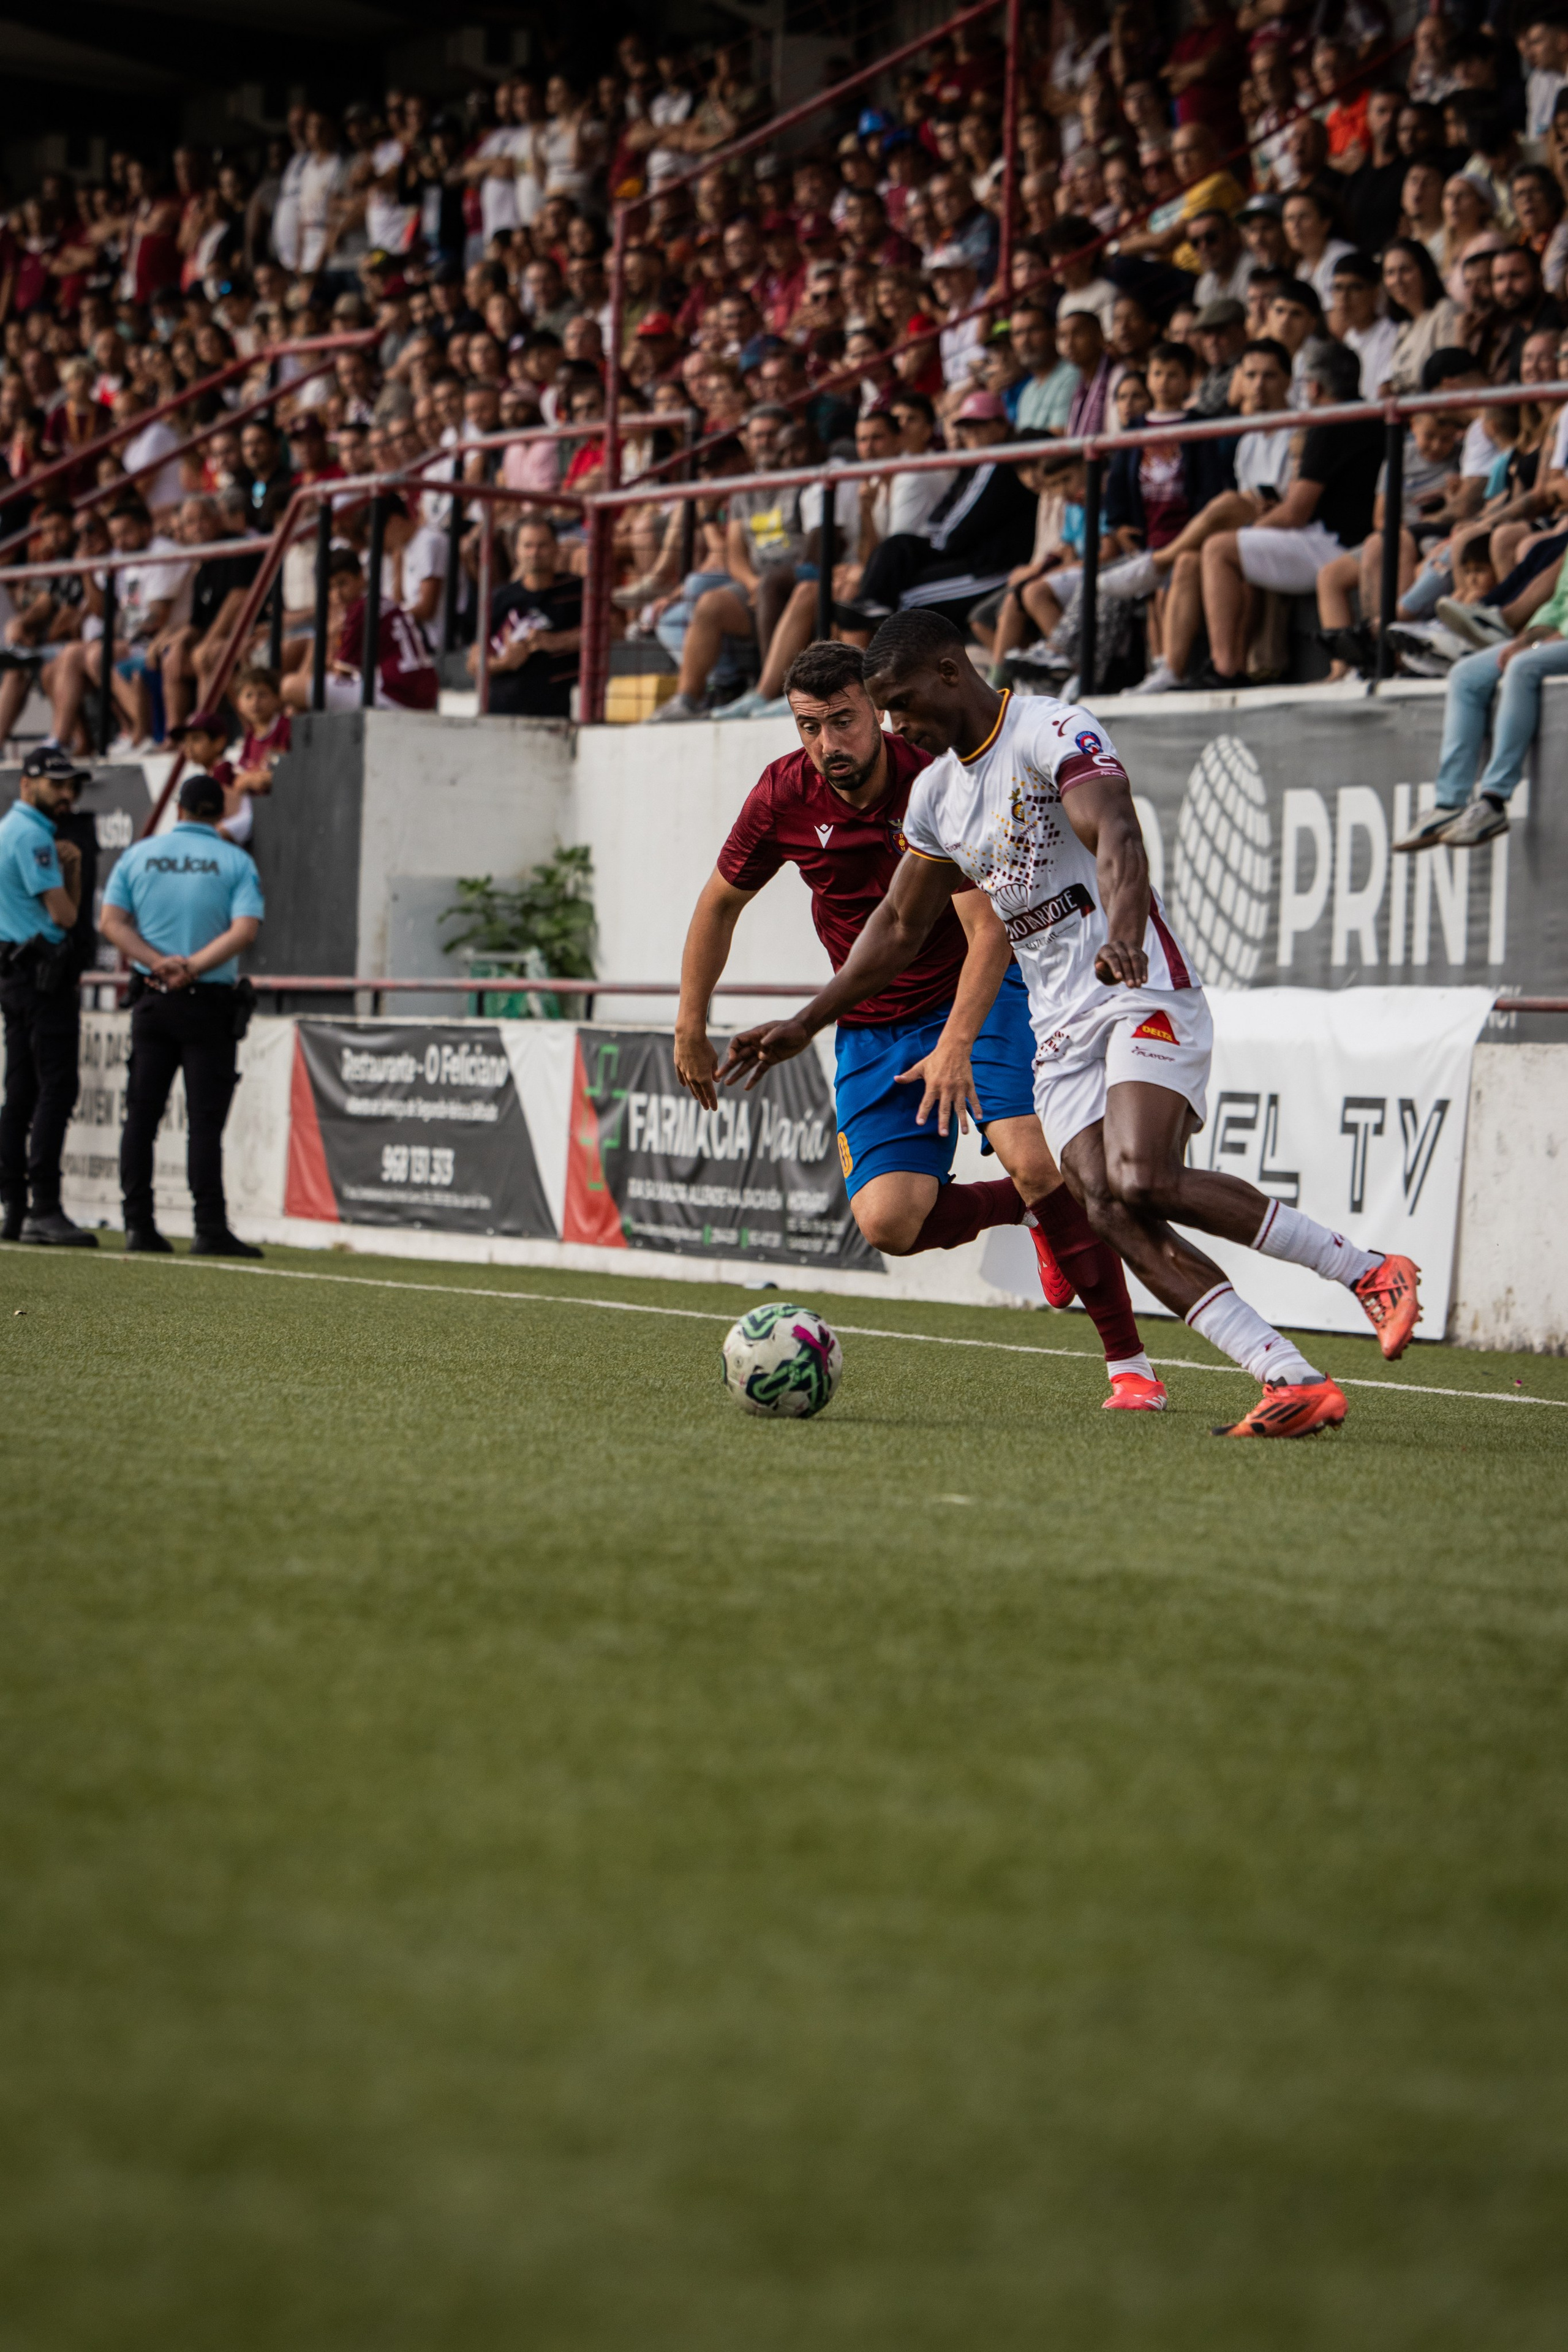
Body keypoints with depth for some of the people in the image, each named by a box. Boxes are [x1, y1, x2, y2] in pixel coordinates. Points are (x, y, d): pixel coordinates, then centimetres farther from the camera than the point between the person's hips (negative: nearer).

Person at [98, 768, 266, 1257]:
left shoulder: (139, 855, 7)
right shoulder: (235, 862, -1)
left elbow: (112, 923, -1)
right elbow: (244, 931, -14)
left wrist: (158, 962, -10)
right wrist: (192, 969, -15)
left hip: (151, 998, 3)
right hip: (210, 1003, -2)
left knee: (141, 1114, 7)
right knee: (205, 1120, -4)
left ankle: (138, 1223, 3)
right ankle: (210, 1230, -9)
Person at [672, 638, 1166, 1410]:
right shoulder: (784, 796, -11)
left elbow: (989, 932, -28)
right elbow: (721, 900, 7)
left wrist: (957, 1043, -42)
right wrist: (691, 1026, 9)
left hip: (974, 994, -3)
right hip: (872, 1028, 3)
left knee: (1034, 1162, -26)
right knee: (888, 1221, -15)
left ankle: (1129, 1363, -13)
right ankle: (1026, 1211, 17)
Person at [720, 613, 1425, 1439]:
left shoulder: (1055, 731, -10)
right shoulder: (936, 795, 16)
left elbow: (1116, 835, -28)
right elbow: (899, 926, 27)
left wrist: (1124, 931, -47)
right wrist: (803, 1026, 25)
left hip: (1144, 997, -7)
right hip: (1059, 1029, 7)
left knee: (1141, 1180, -27)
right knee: (1108, 1211, -14)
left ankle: (1366, 1270, -15)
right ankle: (1294, 1383, -18)